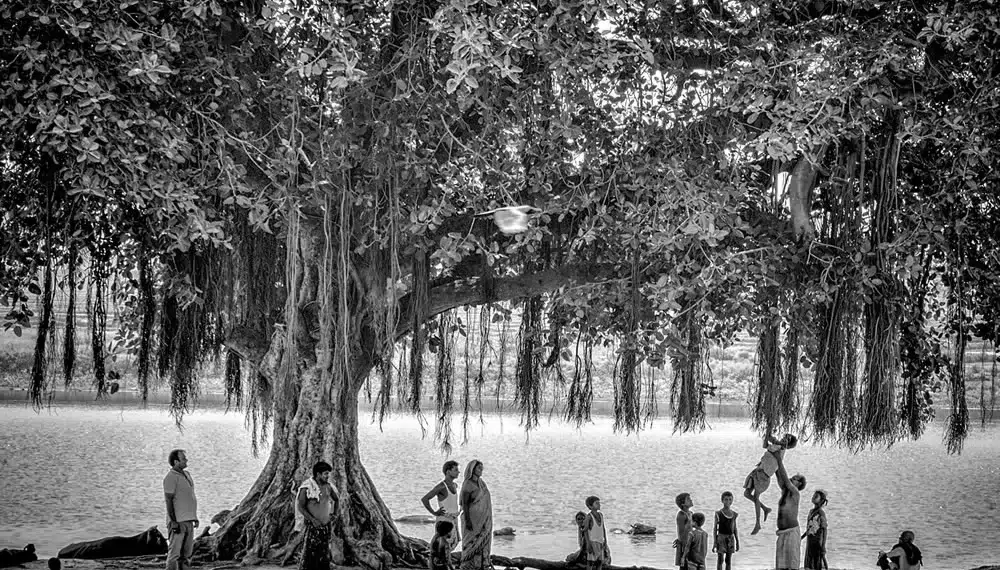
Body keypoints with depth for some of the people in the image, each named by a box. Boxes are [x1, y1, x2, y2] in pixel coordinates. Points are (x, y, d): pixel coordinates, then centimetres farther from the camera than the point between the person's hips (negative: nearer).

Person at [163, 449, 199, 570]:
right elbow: (169, 501, -16)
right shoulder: (171, 477, -13)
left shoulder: (186, 474, 14)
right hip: (177, 521, -8)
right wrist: (173, 522, -20)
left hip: (188, 521, 8)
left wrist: (195, 517, 18)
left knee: (187, 553, 9)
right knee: (174, 553, -8)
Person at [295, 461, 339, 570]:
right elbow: (300, 507, -12)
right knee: (309, 553, -8)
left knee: (324, 553, 7)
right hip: (312, 525, -5)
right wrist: (312, 519, -19)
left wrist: (333, 513, 12)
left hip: (326, 525, 5)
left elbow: (336, 499, 23)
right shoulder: (307, 487, -12)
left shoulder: (328, 486, 3)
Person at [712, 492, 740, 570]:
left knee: (729, 560, 6)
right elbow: (715, 528, -2)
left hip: (731, 538, 3)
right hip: (721, 537, -3)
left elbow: (735, 529, 12)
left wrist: (737, 542, 10)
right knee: (720, 559, -3)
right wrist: (714, 542, -7)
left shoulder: (734, 514, 6)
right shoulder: (718, 513, -4)